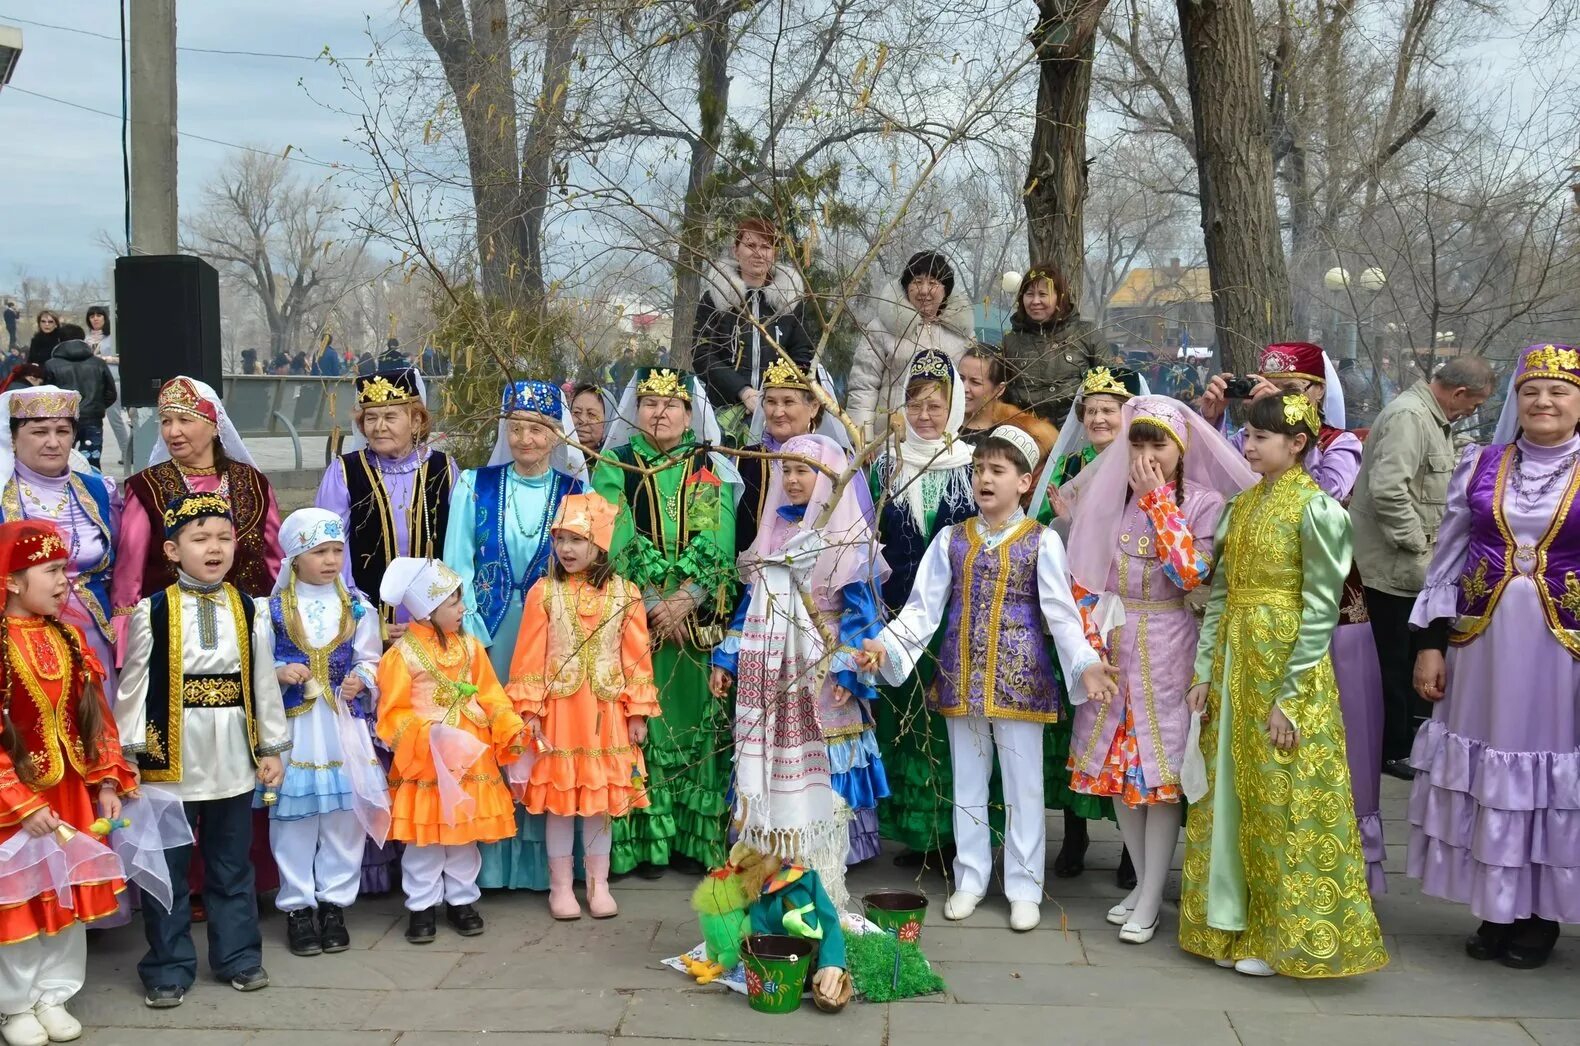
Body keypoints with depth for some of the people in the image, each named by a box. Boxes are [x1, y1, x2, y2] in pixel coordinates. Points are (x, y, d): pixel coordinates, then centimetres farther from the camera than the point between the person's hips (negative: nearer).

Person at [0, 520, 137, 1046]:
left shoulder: (68, 638, 4)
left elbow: (95, 716, 8)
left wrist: (107, 784, 2)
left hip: (72, 793, 6)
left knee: (72, 895, 13)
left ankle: (53, 997, 29)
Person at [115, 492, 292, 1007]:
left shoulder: (249, 610, 2)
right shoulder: (152, 612, -6)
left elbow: (263, 681, 5)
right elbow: (133, 683, -3)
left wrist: (271, 747, 6)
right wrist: (129, 750, -5)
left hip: (234, 754, 2)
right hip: (171, 753, -2)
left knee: (232, 863, 13)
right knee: (167, 866, 6)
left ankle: (238, 956, 26)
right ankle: (168, 967, 18)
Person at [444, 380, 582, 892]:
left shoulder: (578, 494, 3)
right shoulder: (475, 486, 3)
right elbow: (457, 565, -1)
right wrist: (473, 636, -9)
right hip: (487, 634, 0)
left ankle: (541, 859, 16)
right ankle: (489, 863, 11)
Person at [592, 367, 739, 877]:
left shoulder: (710, 471, 7)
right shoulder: (614, 467, 4)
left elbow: (717, 547, -3)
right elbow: (617, 543, -6)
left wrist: (685, 599, -17)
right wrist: (653, 604, -15)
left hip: (699, 619, 1)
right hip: (634, 618, -1)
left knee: (693, 717, 3)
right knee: (640, 721, -1)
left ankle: (693, 837, 11)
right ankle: (645, 839, 6)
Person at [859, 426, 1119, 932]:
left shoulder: (1043, 540, -3)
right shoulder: (951, 539, 5)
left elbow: (1061, 613, -7)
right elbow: (922, 607, 2)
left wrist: (1085, 664, -22)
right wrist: (886, 645, -13)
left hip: (1019, 675, -3)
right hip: (961, 673, 3)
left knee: (1023, 782, 4)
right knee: (967, 780, 11)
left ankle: (1024, 888, 15)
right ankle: (970, 879, 24)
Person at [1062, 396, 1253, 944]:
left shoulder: (1205, 504, -5)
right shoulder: (1110, 496, 4)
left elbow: (1191, 573, -19)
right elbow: (1084, 575, 6)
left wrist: (1159, 500, -15)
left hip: (1168, 650, -4)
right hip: (1113, 646, 4)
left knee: (1161, 768, -3)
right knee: (1115, 762, 9)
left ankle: (1150, 901, 7)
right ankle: (1143, 882, 25)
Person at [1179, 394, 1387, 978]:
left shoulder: (1315, 509, -10)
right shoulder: (1241, 506, 11)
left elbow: (1320, 609, -13)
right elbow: (1218, 595, 12)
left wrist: (1290, 697, -16)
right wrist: (1205, 672, 4)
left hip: (1286, 667, -7)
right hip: (1233, 662, 7)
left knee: (1284, 803, 0)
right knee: (1230, 796, 11)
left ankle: (1286, 936, 12)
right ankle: (1232, 922, 22)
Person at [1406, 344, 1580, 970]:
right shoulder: (1479, 466, 5)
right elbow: (1446, 560, 7)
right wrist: (1431, 644, 3)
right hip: (1483, 643, 3)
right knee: (1485, 771, 8)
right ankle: (1496, 911, 22)